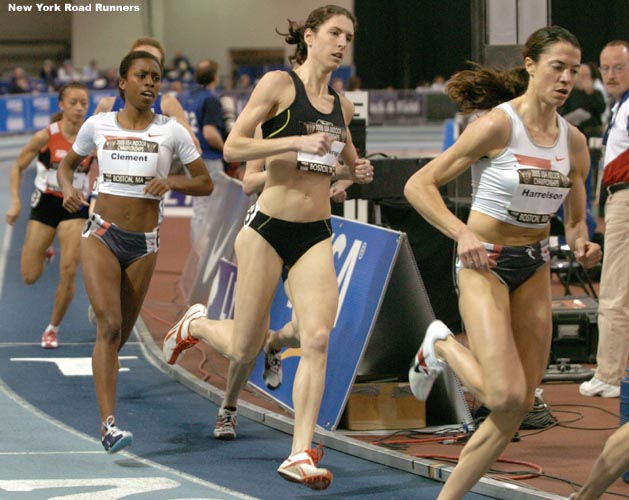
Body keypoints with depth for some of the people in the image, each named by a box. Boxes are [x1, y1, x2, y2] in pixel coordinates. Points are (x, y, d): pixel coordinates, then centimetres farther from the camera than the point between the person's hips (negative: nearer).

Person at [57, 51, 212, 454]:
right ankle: (109, 424, -25)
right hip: (102, 234, -2)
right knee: (109, 325, -18)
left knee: (121, 334, 9)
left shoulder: (170, 131, 1)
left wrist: (171, 182, -16)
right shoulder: (98, 126, 3)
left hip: (144, 242, 2)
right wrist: (67, 189, -4)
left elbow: (205, 184, 3)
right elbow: (67, 164, 18)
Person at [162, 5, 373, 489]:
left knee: (317, 339, -13)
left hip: (316, 234, 4)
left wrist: (356, 168, 11)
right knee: (244, 350, 4)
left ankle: (301, 453, -10)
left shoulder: (342, 105, 12)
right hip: (269, 226, -4)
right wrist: (297, 141, -22)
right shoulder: (279, 84, -6)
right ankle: (195, 324, 38)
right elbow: (233, 147, -12)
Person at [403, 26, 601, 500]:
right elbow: (419, 185, -14)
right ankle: (442, 346, 11)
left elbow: (575, 220, 16)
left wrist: (581, 245, -7)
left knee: (519, 406, 3)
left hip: (535, 269, 6)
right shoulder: (497, 125, -14)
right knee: (506, 398, -19)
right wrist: (463, 234, -26)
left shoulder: (574, 141, 4)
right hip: (485, 264, -6)